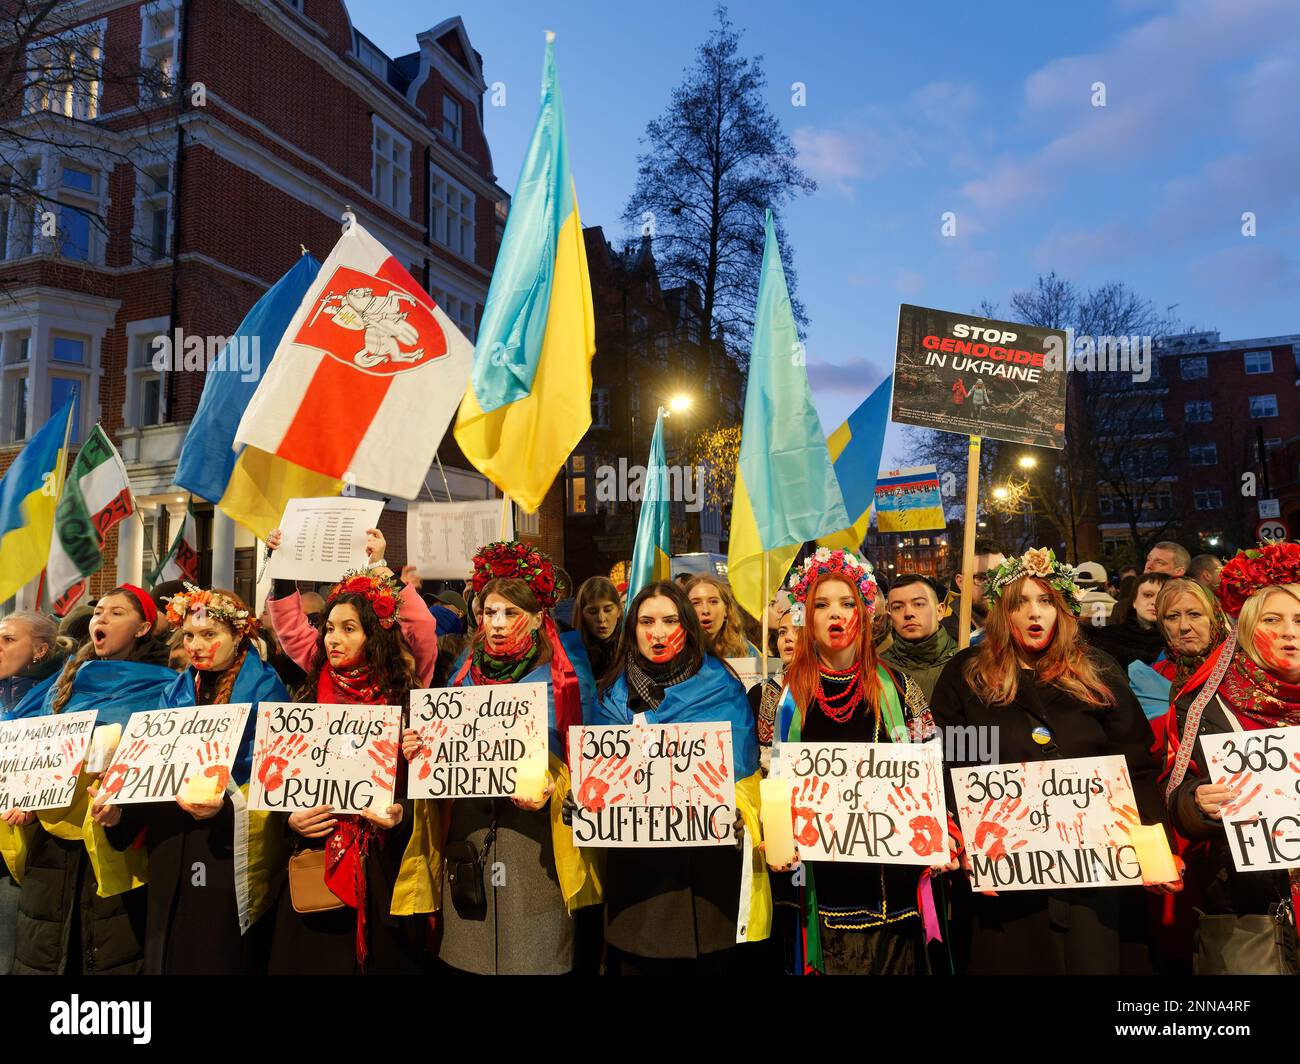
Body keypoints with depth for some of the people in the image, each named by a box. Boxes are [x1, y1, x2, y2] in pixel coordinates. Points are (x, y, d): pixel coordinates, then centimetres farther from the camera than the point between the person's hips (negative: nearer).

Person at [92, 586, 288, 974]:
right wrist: (117, 811, -7)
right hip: (169, 857, 6)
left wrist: (225, 807, -29)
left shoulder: (264, 690, -7)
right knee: (167, 958, 15)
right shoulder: (175, 694, 12)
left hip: (227, 856, -6)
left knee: (221, 959, 4)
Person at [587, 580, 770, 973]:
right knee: (636, 962, 12)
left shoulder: (720, 686, -2)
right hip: (635, 861, 2)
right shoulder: (615, 693, 6)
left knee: (707, 961, 10)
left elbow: (738, 765, -6)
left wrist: (731, 812, -23)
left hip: (707, 857, -2)